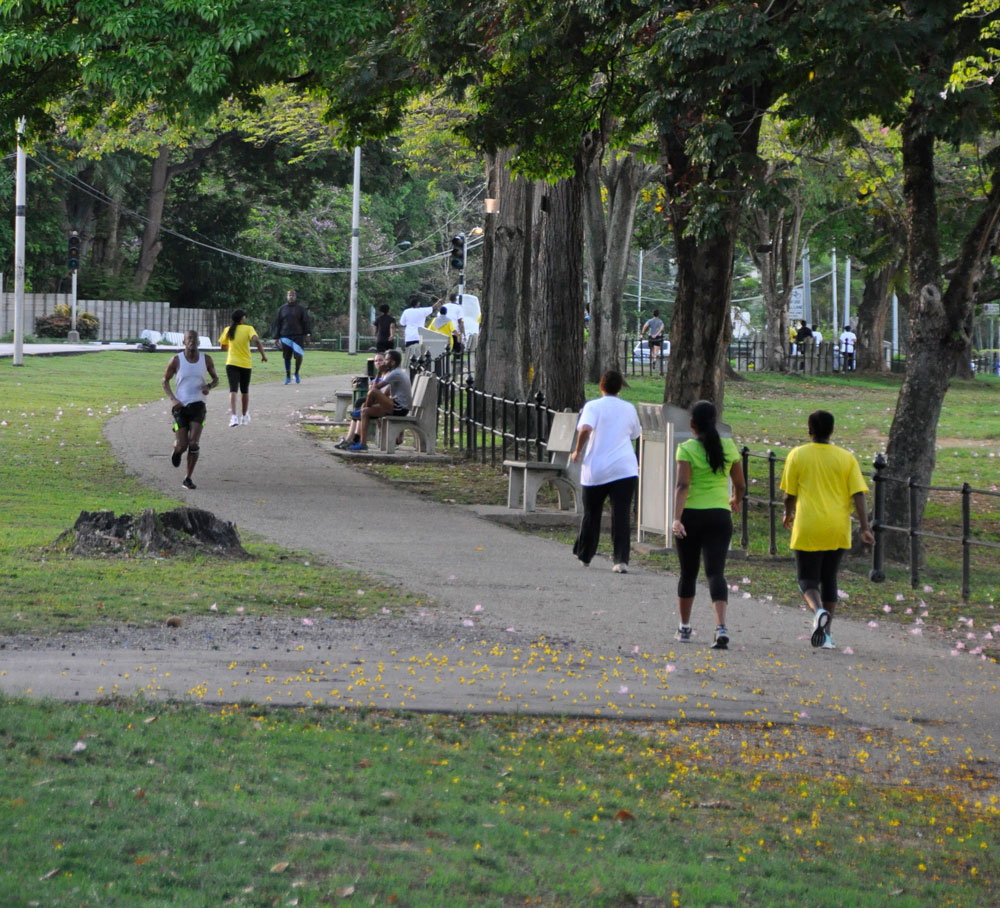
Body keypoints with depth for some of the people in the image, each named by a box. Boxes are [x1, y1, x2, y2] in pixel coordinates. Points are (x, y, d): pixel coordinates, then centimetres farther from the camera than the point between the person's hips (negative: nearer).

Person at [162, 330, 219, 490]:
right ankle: (177, 449, 35)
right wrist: (173, 399, -11)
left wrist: (209, 386, -11)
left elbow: (215, 378, 13)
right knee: (182, 446, -4)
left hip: (198, 405, 1)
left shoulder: (206, 359, -1)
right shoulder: (176, 360, -6)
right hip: (180, 406, -1)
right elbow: (165, 381, 5)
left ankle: (188, 478, -1)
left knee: (194, 444, -14)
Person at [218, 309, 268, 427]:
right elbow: (256, 340, -19)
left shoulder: (228, 330, 3)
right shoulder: (248, 329, -3)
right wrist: (263, 354, -14)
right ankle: (244, 416, 31)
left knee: (233, 390, -9)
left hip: (231, 363, 0)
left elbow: (222, 345, 13)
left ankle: (233, 416, -29)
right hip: (246, 364, 0)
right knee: (244, 391, 18)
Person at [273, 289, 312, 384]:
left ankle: (296, 373, 10)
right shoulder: (282, 309, 11)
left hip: (298, 336, -2)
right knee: (287, 357, 3)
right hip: (285, 337, 2)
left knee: (298, 355, -13)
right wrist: (277, 337, 8)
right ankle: (288, 377, 13)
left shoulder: (300, 309, 6)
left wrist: (308, 334, -7)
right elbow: (277, 323, 13)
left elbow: (307, 322, 4)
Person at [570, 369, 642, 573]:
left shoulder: (593, 406, -4)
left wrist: (577, 452, -9)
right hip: (625, 470, 1)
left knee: (591, 514, 15)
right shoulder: (629, 409, 9)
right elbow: (635, 434, 24)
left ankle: (584, 556, 28)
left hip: (596, 470, -1)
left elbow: (585, 429, -22)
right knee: (621, 516, -3)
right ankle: (621, 560, -15)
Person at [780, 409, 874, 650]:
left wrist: (788, 514, 22)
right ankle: (826, 634, 17)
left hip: (808, 530, -2)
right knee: (829, 579, 16)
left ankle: (818, 611, -27)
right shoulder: (846, 458, 2)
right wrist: (865, 529, -4)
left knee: (808, 579, 4)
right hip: (838, 531, 2)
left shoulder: (797, 455, -2)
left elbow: (789, 495, 2)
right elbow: (858, 495, -4)